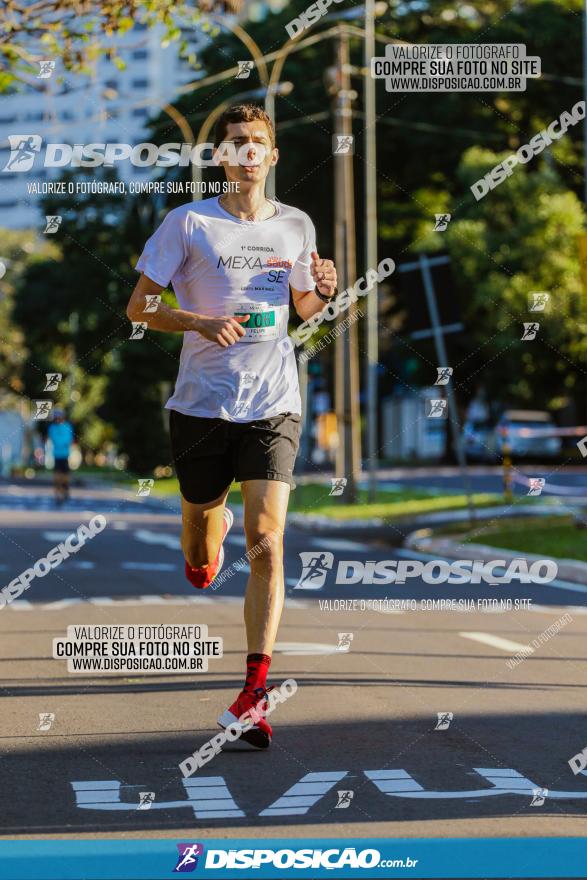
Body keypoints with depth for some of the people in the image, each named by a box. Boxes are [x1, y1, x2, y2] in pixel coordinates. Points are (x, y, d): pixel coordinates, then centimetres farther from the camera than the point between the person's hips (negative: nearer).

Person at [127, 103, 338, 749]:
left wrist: (323, 292, -1)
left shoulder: (296, 226, 7)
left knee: (266, 543, -14)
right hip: (202, 404, 0)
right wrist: (200, 322, -18)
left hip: (273, 405, 1)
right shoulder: (188, 223, -3)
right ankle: (208, 534, 54)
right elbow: (138, 306, -1)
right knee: (200, 567, 14)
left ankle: (255, 692, -14)